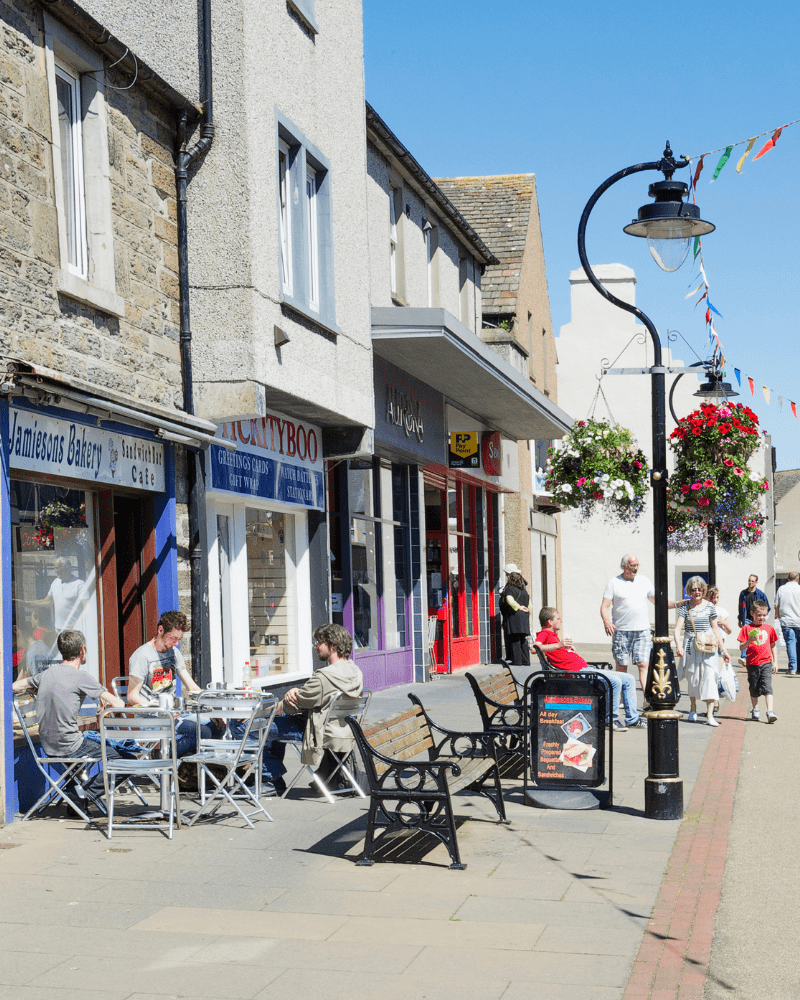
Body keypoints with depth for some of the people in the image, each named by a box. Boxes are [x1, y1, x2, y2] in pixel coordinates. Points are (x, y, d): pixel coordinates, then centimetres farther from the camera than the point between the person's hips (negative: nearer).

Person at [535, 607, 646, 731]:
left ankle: (632, 719, 11)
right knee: (615, 681, -29)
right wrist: (558, 645, -32)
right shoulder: (544, 634, -4)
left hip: (586, 668, 11)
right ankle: (611, 720, -16)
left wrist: (567, 649, 16)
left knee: (628, 679, 10)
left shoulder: (552, 635, 27)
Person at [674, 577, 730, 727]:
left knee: (710, 676, -10)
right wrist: (678, 645, -24)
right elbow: (678, 628, -7)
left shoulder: (709, 606, 5)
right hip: (691, 645, 0)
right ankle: (693, 709, 30)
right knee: (692, 677, 10)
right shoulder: (685, 607, 1)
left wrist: (723, 649, 10)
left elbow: (715, 629, 10)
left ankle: (710, 714, -12)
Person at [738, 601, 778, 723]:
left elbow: (773, 646, 16)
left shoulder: (769, 629, 7)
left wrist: (775, 662, 12)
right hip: (752, 663, 0)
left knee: (767, 687, -13)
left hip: (766, 663, 0)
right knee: (754, 689, 11)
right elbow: (741, 648, -3)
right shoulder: (747, 628, -1)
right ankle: (755, 711, 27)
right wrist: (749, 641, -21)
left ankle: (770, 712, -18)